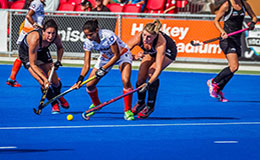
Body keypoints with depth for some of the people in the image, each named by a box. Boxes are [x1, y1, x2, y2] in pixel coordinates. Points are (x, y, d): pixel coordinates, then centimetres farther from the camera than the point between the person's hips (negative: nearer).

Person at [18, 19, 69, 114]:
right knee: (44, 83, -19)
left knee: (55, 82, 3)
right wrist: (44, 79, -41)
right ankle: (54, 104, 6)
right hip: (27, 54, -4)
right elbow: (32, 64, -35)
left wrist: (58, 61, -12)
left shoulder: (56, 37, -28)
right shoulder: (34, 39, -43)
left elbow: (60, 47, 1)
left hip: (42, 52, 4)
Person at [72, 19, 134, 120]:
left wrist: (103, 69, -30)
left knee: (126, 81, -29)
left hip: (122, 54, -5)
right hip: (105, 57, 5)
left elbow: (116, 56, -26)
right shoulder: (88, 42, -20)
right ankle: (96, 104, 27)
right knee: (90, 85, -4)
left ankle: (128, 111, -14)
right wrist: (80, 80, -29)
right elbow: (86, 64, -17)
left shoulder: (108, 36, -36)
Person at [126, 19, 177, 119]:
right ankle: (140, 103, 19)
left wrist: (149, 84, -52)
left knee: (151, 72, -26)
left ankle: (150, 106, -12)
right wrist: (135, 57, -45)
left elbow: (158, 68, -43)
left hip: (167, 53, -4)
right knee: (141, 77, -9)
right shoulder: (138, 38, -35)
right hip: (151, 53, 4)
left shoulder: (161, 43, -44)